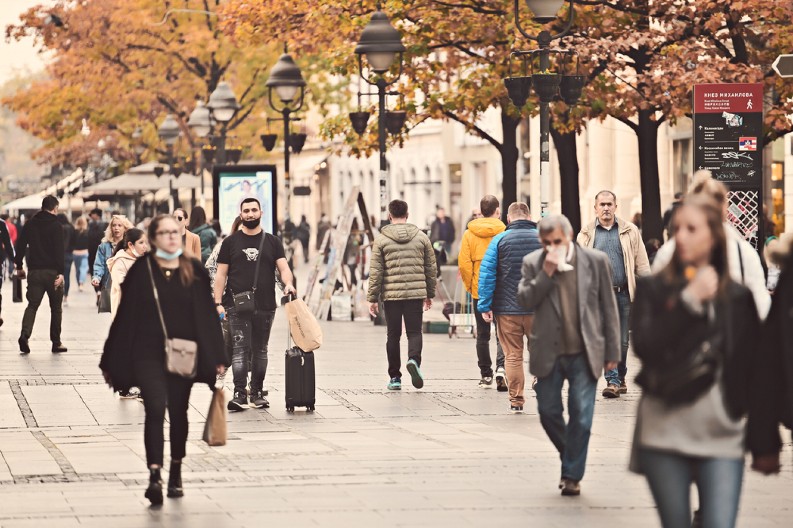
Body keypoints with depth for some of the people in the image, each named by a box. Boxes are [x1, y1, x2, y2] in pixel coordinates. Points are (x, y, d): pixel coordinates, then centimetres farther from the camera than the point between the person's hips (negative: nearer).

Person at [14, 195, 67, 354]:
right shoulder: (55, 225, -8)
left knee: (32, 305, 4)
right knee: (56, 307, 9)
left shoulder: (30, 224, 8)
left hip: (34, 271, 4)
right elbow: (59, 250, -15)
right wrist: (60, 272, -17)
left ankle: (25, 334, -20)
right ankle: (56, 343, 12)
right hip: (52, 271, -3)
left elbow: (20, 245, 9)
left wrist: (19, 266, 19)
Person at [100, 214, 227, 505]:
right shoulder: (141, 270, -1)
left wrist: (216, 359, 1)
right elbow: (125, 316, 1)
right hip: (148, 353, -2)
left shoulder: (194, 271, 3)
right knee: (155, 409, -16)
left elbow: (207, 315, 4)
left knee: (178, 413, 10)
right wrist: (111, 362, 2)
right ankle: (154, 476, -23)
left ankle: (176, 475, 25)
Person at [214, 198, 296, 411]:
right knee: (240, 348, -12)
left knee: (260, 351, 9)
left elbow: (283, 267, 1)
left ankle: (257, 393, 17)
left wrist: (288, 283, -22)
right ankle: (239, 394, -17)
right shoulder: (230, 242, 7)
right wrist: (218, 303, -3)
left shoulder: (272, 242, 11)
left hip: (265, 306, 2)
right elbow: (221, 274, 6)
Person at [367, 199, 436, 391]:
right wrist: (429, 294, 20)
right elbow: (430, 268, 10)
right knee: (414, 331, 5)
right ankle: (414, 359, -24)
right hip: (416, 293, 1)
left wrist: (372, 298, 4)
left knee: (393, 335, 7)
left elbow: (375, 272, -2)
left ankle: (394, 377, 9)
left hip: (391, 294, -1)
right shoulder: (421, 237, 6)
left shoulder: (381, 240, -1)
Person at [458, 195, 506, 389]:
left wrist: (469, 285, 7)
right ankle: (501, 367, -16)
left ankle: (486, 375, 15)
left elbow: (464, 263, -4)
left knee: (482, 334, 11)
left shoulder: (469, 234, -1)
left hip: (479, 291, 2)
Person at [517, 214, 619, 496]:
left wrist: (612, 351, 2)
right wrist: (546, 272, -18)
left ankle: (572, 475, 7)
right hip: (549, 353, 2)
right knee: (548, 412, 7)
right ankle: (571, 458, 32)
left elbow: (609, 308, 3)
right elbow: (525, 300, -9)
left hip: (584, 354, -2)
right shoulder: (533, 263, 1)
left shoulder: (596, 261, -1)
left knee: (581, 415, -3)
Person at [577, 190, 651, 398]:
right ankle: (612, 381, -11)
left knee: (622, 341, 7)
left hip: (623, 293, 1)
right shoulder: (586, 234, 7)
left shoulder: (630, 231, 8)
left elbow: (642, 264, 7)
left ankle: (620, 377, 22)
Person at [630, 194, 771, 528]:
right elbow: (644, 347, -11)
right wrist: (690, 300, -14)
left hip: (721, 438, 0)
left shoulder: (737, 297, 6)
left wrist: (764, 441, 2)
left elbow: (753, 374, 5)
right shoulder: (653, 289, 5)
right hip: (664, 437, 0)